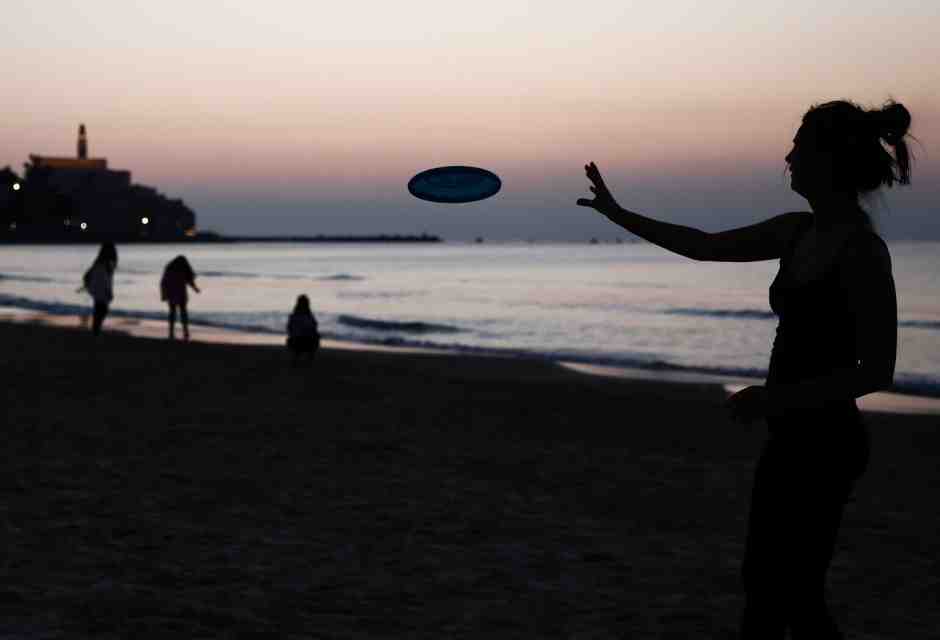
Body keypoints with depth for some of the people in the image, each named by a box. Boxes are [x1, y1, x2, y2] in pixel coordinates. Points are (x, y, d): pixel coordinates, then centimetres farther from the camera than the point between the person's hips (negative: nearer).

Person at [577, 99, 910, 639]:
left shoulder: (862, 251, -19)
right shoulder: (798, 232, 6)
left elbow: (877, 371, -20)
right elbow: (706, 246, 17)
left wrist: (774, 397, -21)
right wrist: (617, 213, 19)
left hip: (823, 445, -9)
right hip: (792, 437, 9)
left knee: (796, 593, -1)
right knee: (763, 579, 17)